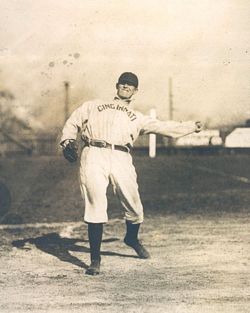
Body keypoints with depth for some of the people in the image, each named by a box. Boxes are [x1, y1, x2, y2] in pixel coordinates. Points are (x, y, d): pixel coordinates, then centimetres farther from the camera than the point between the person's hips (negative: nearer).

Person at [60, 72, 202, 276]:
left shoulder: (138, 118, 26)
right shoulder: (93, 107, 25)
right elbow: (72, 123, 21)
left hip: (121, 160, 2)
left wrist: (192, 127, 14)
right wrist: (68, 141, 1)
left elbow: (164, 127, 21)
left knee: (134, 208, 1)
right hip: (94, 156, -2)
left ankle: (132, 238, 35)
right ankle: (95, 259, -5)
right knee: (96, 206, -13)